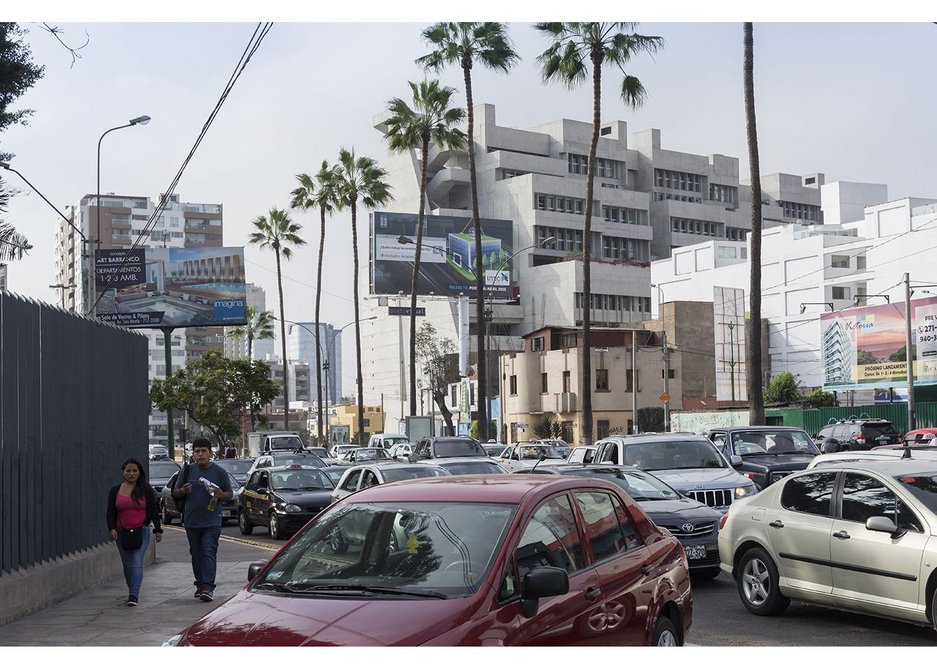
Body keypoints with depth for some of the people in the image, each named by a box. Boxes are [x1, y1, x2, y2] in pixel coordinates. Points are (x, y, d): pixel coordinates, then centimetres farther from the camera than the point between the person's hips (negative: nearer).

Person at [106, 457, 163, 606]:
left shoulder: (145, 490, 3)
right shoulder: (115, 491, 8)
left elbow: (153, 511, 5)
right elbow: (110, 512, 7)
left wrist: (158, 530, 1)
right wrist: (111, 528, -7)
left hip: (141, 532, -3)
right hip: (122, 533, 3)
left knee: (137, 563, -13)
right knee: (127, 565, 11)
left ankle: (134, 595, -19)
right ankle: (133, 592, 26)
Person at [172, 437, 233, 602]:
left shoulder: (219, 472, 1)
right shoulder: (188, 471, 8)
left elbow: (230, 494, 7)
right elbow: (175, 493, 14)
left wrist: (221, 495, -16)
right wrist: (183, 491, -9)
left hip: (211, 521, -3)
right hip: (191, 521, 4)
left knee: (209, 553, -13)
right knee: (196, 555, 11)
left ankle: (208, 587, -18)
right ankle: (200, 585, 23)